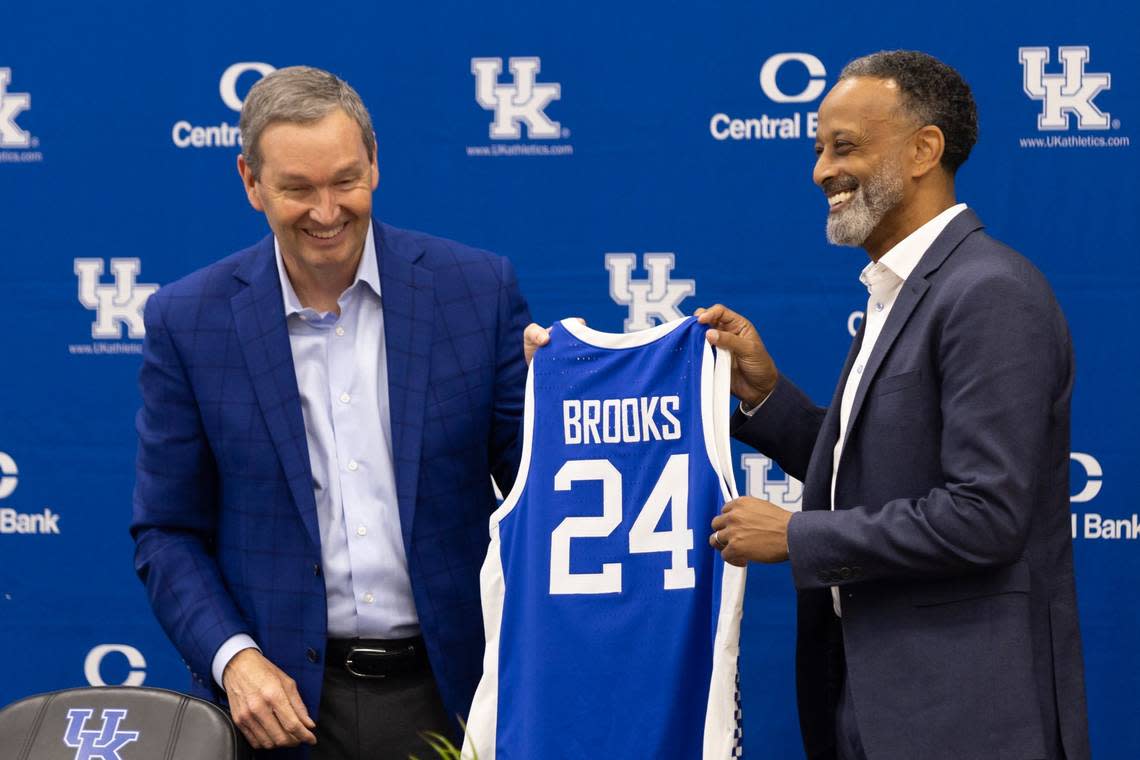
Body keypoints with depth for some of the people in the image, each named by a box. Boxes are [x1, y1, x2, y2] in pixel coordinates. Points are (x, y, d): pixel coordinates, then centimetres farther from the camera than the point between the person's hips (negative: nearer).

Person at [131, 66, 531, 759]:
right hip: (283, 702, 0)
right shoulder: (187, 322, -2)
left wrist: (546, 382, -17)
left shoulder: (479, 288, -2)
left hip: (452, 694, 1)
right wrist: (232, 657, -12)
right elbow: (167, 533, 3)